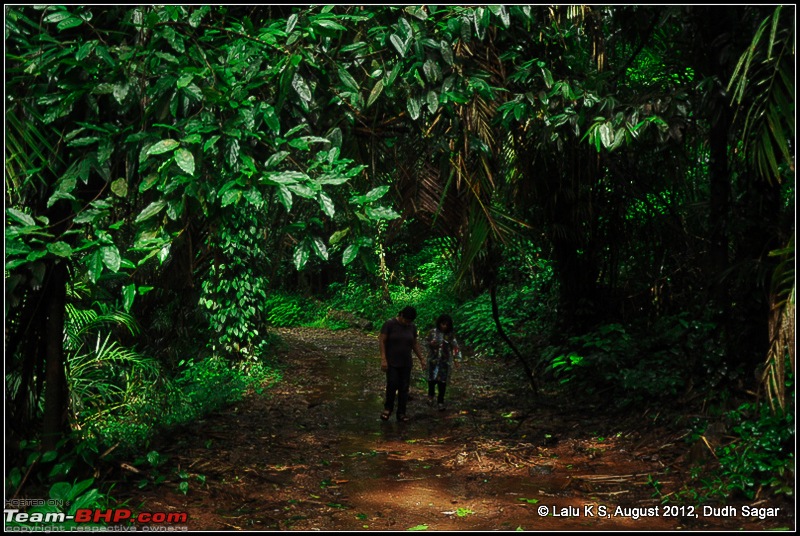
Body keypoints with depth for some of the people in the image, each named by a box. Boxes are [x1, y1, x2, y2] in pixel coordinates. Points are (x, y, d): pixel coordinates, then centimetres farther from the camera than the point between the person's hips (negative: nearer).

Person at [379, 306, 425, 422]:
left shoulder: (412, 327, 3)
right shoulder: (389, 324, -11)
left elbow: (415, 344, 13)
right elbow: (382, 341, -12)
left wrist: (421, 359, 9)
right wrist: (383, 359, -18)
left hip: (406, 363, 4)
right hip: (391, 362, -4)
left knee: (404, 387, 3)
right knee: (392, 385, -11)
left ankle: (401, 413, 12)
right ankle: (388, 408, 11)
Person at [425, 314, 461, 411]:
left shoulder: (451, 334, -1)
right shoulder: (432, 332, -1)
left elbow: (455, 347, 0)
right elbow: (426, 342, 7)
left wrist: (456, 358, -8)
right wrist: (431, 344, -13)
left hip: (445, 361, 0)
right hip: (433, 359, 0)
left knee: (442, 381, 0)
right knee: (432, 378, -2)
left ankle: (440, 401, 13)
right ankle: (431, 395, 28)